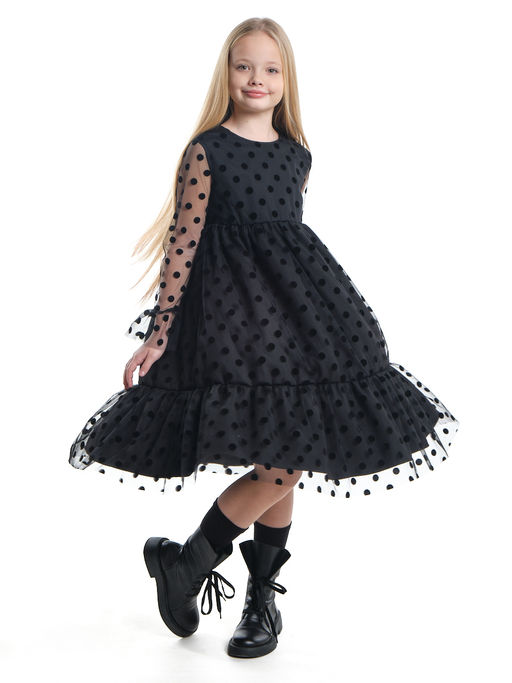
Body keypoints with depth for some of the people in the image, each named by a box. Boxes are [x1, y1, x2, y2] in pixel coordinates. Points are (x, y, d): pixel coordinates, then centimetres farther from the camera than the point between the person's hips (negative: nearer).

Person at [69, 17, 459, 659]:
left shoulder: (297, 155, 11)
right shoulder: (207, 151, -5)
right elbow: (182, 246, -7)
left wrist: (324, 318, 22)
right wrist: (159, 333, -6)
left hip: (296, 310, 6)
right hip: (232, 311, -6)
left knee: (287, 462, 8)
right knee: (283, 460, -14)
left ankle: (262, 594, 24)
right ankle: (185, 563, 6)